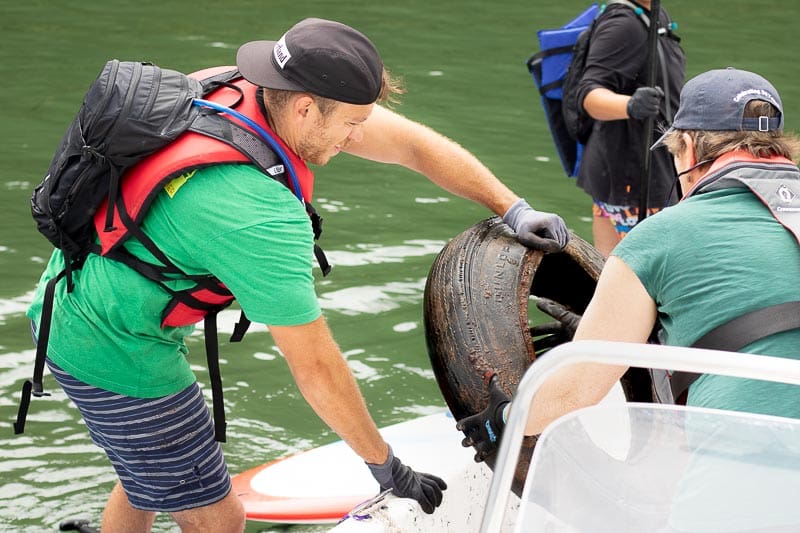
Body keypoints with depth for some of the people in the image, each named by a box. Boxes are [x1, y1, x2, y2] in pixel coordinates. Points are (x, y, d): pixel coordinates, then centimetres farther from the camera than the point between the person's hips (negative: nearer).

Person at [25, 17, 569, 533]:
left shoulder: (251, 91, -10)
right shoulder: (262, 215, -33)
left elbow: (412, 144, 0)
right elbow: (315, 367, -26)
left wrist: (513, 207, -1)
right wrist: (386, 467, -15)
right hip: (115, 350, -9)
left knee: (147, 476, 28)